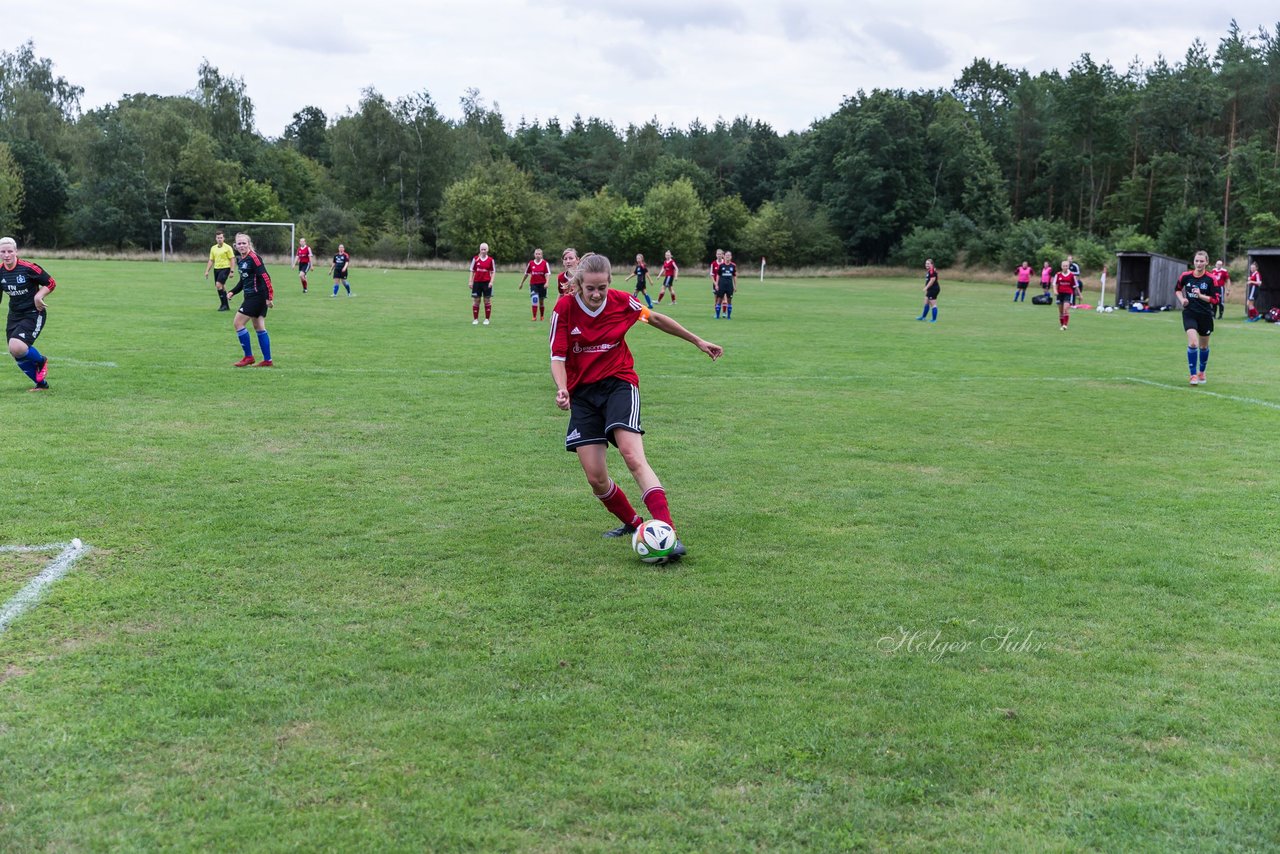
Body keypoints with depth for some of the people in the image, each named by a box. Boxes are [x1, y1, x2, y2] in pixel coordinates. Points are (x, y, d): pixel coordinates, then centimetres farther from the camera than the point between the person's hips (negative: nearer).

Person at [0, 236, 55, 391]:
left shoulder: (28, 268, -17)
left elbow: (51, 283, -8)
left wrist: (38, 295, -22)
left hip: (33, 314, -6)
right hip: (14, 315, 6)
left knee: (16, 348, -25)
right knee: (18, 355, 6)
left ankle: (41, 361, 7)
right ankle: (41, 384, 25)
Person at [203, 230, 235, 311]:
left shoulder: (227, 248, -5)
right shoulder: (213, 248, 12)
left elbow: (232, 259, -7)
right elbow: (211, 261, 16)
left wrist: (231, 271, -14)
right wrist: (207, 271, 11)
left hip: (225, 268, -6)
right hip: (216, 268, 6)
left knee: (219, 285, -19)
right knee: (221, 287, 6)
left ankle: (224, 304, -12)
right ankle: (226, 306, 14)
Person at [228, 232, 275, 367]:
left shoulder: (253, 258, -15)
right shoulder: (240, 260, 13)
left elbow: (265, 277, -20)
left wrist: (269, 296, -24)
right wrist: (233, 292, 11)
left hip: (257, 296, -9)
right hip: (251, 296, 9)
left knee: (238, 323, -7)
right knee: (259, 328, 9)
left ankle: (248, 357, 2)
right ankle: (267, 361, 12)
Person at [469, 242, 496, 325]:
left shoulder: (490, 260, 0)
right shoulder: (475, 259, 2)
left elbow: (492, 272, 4)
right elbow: (472, 271, 6)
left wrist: (491, 282, -7)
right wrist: (470, 281, -1)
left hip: (487, 283, -1)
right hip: (477, 282, 1)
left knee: (487, 301, 3)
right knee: (476, 301, 3)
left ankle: (487, 319, 10)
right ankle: (475, 319, 10)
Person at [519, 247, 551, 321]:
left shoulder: (545, 263, -3)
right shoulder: (531, 263, 3)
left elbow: (547, 274, -6)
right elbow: (526, 274, 11)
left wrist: (546, 283, -21)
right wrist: (521, 283, 15)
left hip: (542, 284, -1)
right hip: (533, 284, 1)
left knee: (541, 301, 8)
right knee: (534, 299, -13)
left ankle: (542, 317, 22)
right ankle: (534, 317, -9)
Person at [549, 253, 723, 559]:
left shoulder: (622, 301, -7)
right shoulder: (564, 308, -10)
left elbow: (655, 318, 12)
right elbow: (558, 357, -8)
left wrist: (698, 341, 18)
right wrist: (562, 388, -29)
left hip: (619, 383, -1)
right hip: (582, 393, 1)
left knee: (633, 456, -24)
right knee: (595, 477, -5)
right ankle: (632, 523, 22)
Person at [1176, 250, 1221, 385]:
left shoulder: (1211, 279, -10)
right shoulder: (1186, 276, -4)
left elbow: (1217, 299, -11)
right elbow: (1177, 289, 15)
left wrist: (1200, 296, -24)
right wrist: (1182, 299, -3)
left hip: (1205, 315, 0)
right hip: (1189, 314, 0)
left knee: (1203, 346, 15)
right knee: (1193, 343, -18)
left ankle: (1201, 372, 37)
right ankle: (1193, 375, -9)